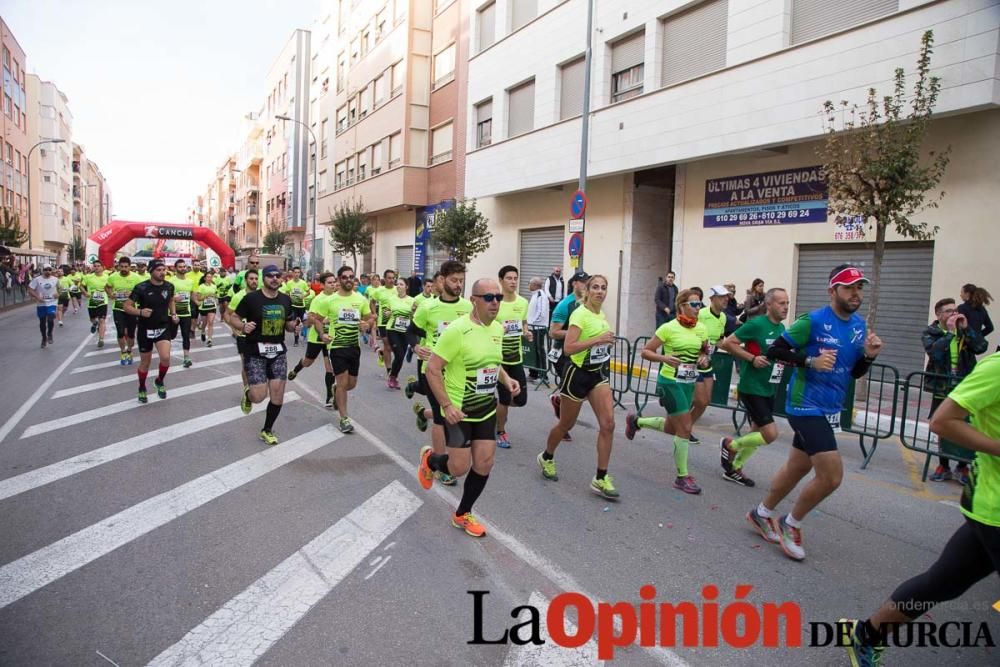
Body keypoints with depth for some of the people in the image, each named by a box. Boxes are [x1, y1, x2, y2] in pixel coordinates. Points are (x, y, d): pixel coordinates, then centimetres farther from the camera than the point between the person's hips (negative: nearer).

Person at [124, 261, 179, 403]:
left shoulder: (169, 286, -4)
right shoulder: (141, 288, -15)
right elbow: (126, 306, -10)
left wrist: (173, 314, 3)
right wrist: (140, 312, -28)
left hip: (163, 327, 2)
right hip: (145, 329, -2)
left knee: (165, 357, -18)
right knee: (145, 362, 10)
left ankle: (159, 381, 12)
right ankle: (142, 389, 35)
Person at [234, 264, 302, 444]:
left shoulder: (285, 299, 5)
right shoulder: (251, 298, -10)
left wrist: (294, 326, -5)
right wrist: (243, 326, -22)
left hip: (278, 351, 4)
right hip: (255, 352, -4)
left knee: (277, 396, 2)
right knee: (259, 396, -11)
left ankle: (267, 430, 23)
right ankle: (247, 395, 28)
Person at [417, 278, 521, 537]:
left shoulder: (497, 328, 2)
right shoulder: (457, 330, -22)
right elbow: (432, 369, -19)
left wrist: (506, 379, 0)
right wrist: (446, 405, -23)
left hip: (487, 409, 7)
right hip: (459, 411, -7)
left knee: (484, 464, 7)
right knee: (459, 468, 0)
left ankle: (462, 515, 28)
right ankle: (430, 459, 34)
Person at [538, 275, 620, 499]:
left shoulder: (601, 314, 7)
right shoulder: (580, 314, -17)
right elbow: (568, 348, -27)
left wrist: (607, 342, 10)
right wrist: (597, 339, -29)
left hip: (598, 373, 7)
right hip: (578, 373, -6)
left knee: (608, 424, -7)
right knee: (566, 424, 10)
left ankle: (601, 479, 2)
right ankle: (546, 457, 39)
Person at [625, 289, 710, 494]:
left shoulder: (701, 328, 3)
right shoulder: (669, 328, -14)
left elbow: (704, 351, 19)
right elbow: (645, 352, -10)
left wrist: (704, 359, -4)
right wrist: (664, 358, -27)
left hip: (689, 383, 7)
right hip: (670, 382, -7)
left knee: (672, 428, 17)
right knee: (685, 427, -8)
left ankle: (636, 421, 43)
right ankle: (682, 477, 6)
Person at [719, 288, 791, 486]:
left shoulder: (782, 328, 8)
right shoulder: (756, 324, -16)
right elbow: (727, 343, -16)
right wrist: (752, 358, -21)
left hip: (769, 389, 9)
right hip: (751, 388, -9)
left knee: (758, 432, 15)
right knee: (771, 434, -11)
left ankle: (733, 468, 30)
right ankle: (730, 444, 12)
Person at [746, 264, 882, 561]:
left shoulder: (859, 325, 8)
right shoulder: (813, 321, -15)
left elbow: (854, 373, 14)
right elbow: (774, 351, -13)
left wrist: (868, 356, -5)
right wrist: (810, 361, -24)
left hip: (829, 410, 8)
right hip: (806, 407, -8)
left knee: (796, 468, 18)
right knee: (832, 475, -12)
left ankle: (761, 513, 37)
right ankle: (791, 523, 12)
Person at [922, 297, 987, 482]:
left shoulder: (964, 331, 7)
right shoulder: (930, 333, -1)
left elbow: (981, 347, -8)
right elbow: (934, 352, -19)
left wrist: (966, 328, -13)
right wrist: (949, 332, -19)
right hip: (942, 390, -1)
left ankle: (962, 466, 17)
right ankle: (944, 466, 21)